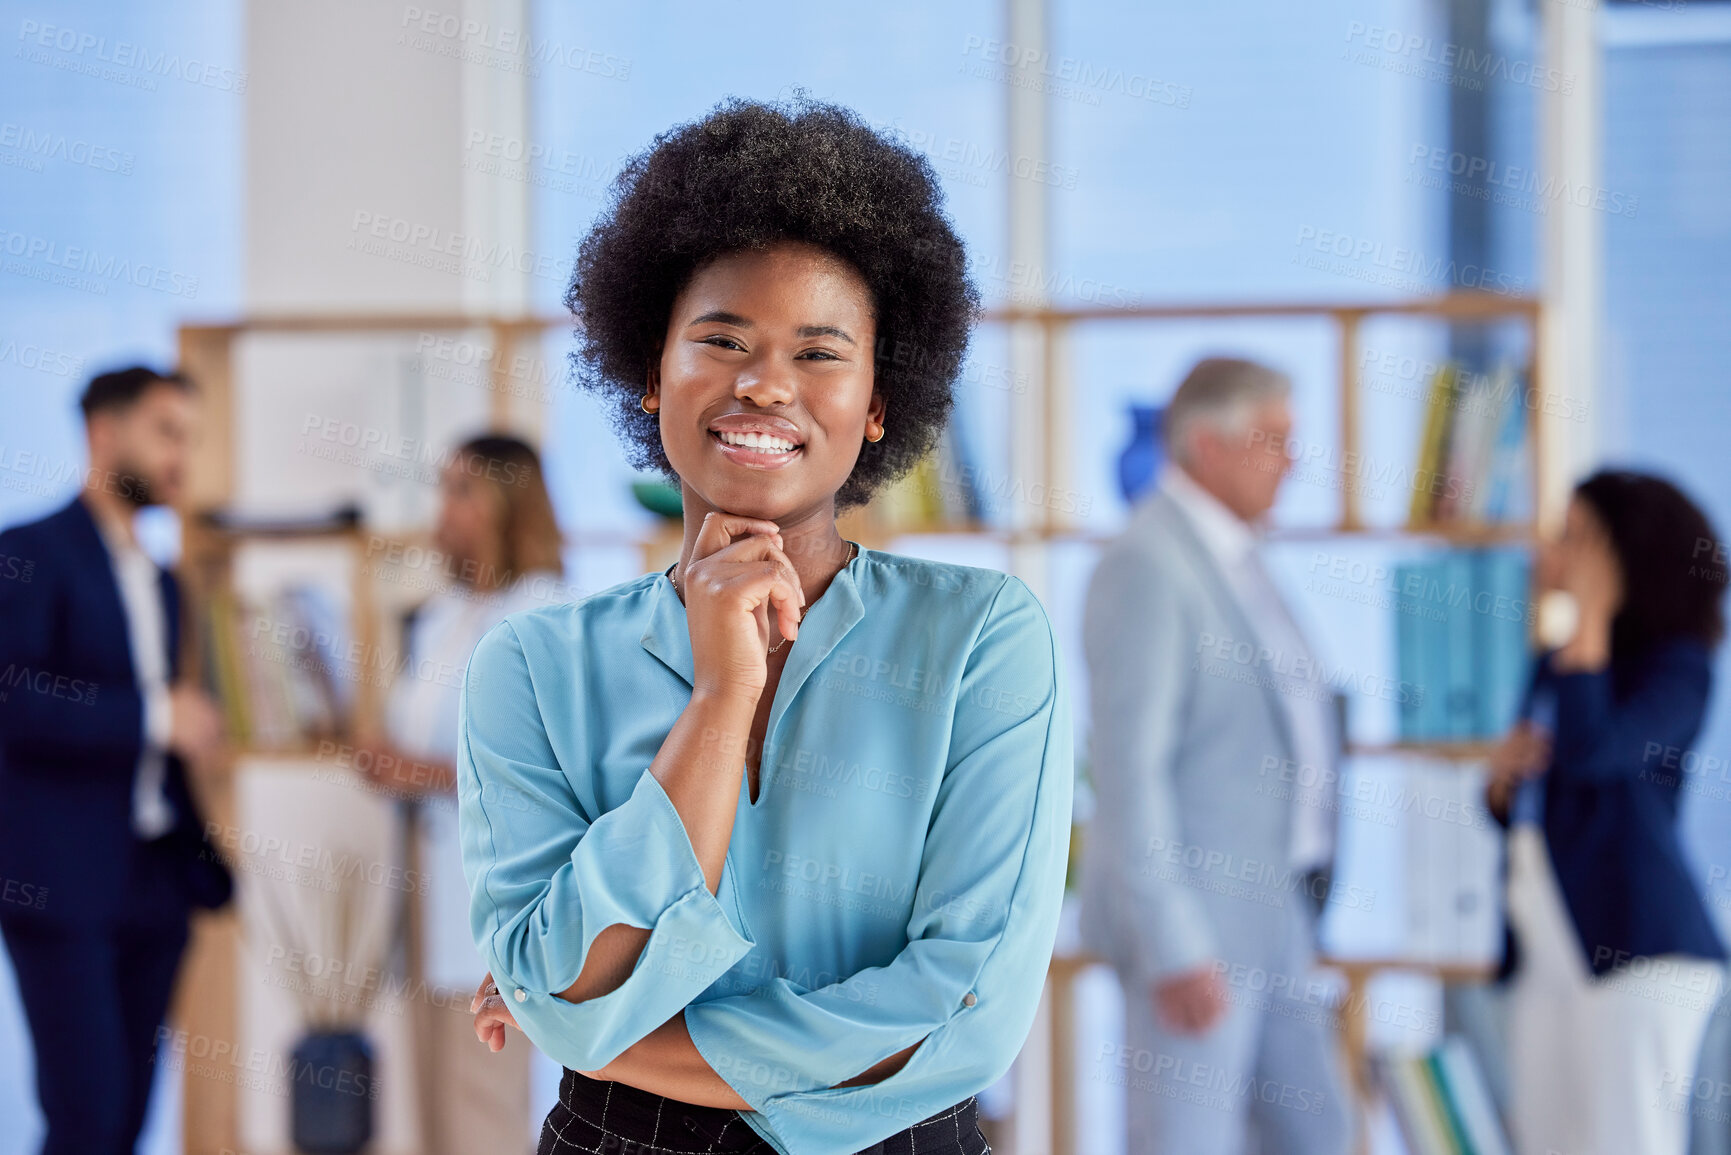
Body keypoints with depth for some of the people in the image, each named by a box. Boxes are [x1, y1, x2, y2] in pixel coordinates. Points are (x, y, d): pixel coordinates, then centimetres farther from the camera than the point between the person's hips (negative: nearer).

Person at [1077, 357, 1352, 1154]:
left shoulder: (1226, 555, 13)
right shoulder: (1145, 567, -17)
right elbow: (1127, 773, -22)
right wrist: (1174, 951, -24)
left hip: (1263, 911, 10)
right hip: (1190, 919, -10)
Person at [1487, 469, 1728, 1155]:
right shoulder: (1553, 665, 15)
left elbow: (1590, 753, -25)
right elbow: (1514, 813, 24)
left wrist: (1592, 616, -17)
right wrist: (1504, 771, 0)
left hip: (1637, 948, -8)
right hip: (1546, 950, 8)